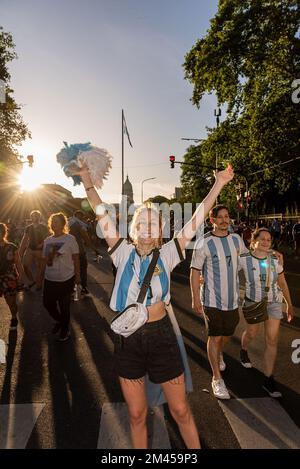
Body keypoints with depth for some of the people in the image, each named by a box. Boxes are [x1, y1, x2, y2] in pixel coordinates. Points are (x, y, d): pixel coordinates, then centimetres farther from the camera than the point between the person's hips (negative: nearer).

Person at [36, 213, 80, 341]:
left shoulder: (70, 239, -9)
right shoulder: (47, 240, 4)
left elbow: (75, 259, -5)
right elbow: (44, 261, 10)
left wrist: (77, 275, -5)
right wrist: (39, 278, 12)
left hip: (66, 279, -4)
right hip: (50, 279, 5)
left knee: (64, 306, 8)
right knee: (48, 303, 12)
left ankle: (65, 329, 34)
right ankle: (59, 321, 42)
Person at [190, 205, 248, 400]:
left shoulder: (236, 239, 3)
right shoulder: (204, 243, -13)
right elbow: (195, 271, -11)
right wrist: (195, 299, -12)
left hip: (232, 298, 5)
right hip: (212, 300, -5)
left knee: (227, 334, 21)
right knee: (215, 337, 1)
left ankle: (219, 354, 54)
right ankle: (217, 379, 19)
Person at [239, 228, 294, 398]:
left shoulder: (275, 259, -7)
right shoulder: (244, 259, -16)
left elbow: (282, 283, 4)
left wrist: (290, 304, 10)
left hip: (274, 303, 2)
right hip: (253, 302, -2)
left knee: (272, 340, 1)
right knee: (251, 333, 18)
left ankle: (268, 379, 15)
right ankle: (244, 352, 54)